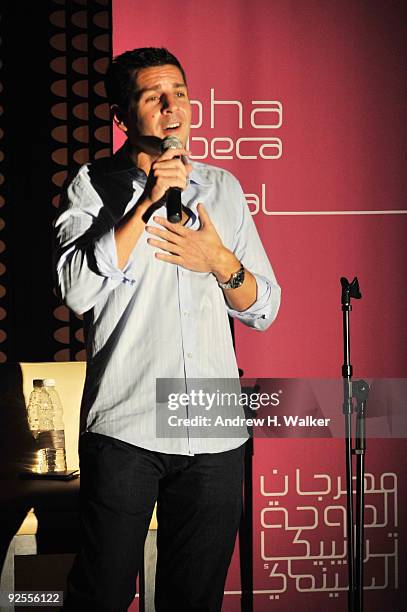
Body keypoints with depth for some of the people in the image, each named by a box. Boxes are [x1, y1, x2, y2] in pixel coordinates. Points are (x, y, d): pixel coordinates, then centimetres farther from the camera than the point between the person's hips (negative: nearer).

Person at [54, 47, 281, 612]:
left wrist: (219, 262, -7)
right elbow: (78, 290, -14)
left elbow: (263, 310, 13)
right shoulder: (94, 186, 3)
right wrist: (148, 202, -16)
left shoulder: (224, 188, 13)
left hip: (216, 435, 3)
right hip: (125, 430, -3)